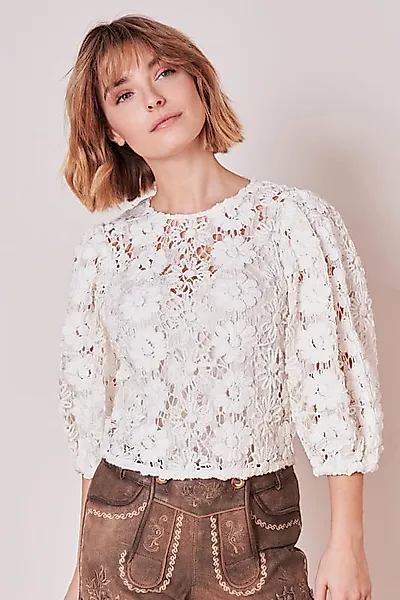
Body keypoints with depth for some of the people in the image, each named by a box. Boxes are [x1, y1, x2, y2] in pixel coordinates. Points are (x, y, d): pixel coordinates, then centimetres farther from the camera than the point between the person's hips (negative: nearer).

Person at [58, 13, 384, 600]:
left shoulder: (295, 219, -7)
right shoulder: (104, 246, 0)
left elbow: (336, 385, -6)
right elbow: (89, 404, 8)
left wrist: (346, 545, -6)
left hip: (254, 529, -1)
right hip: (124, 523, 2)